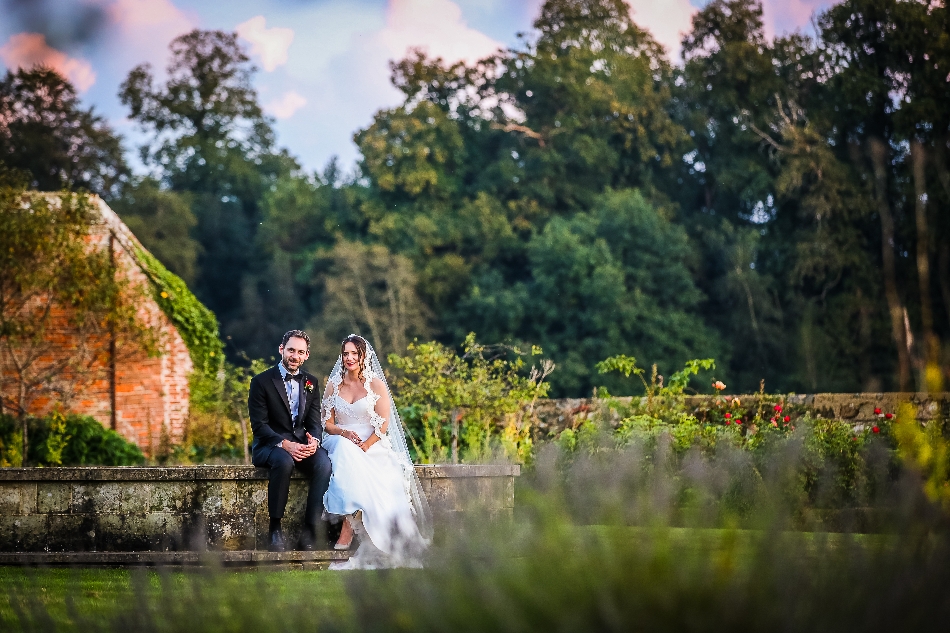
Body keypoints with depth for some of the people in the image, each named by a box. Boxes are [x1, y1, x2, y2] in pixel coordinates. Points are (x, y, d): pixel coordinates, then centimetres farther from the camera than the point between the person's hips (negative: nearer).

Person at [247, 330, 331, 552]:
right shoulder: (262, 381, -2)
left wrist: (314, 440, -16)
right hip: (270, 445, -4)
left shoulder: (311, 383, 13)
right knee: (284, 462, -39)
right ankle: (275, 530, -29)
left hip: (302, 444, 4)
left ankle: (310, 532, -28)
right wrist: (285, 444, -24)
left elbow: (315, 422, 8)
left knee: (324, 464, -29)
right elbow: (259, 424, -9)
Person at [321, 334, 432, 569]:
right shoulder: (333, 385, 12)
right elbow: (327, 423, 9)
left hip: (373, 445, -1)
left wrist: (365, 445, -18)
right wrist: (344, 433, -12)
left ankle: (348, 530, -38)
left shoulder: (376, 385, 5)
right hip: (340, 442, 2)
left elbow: (384, 424, -2)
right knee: (345, 449, -36)